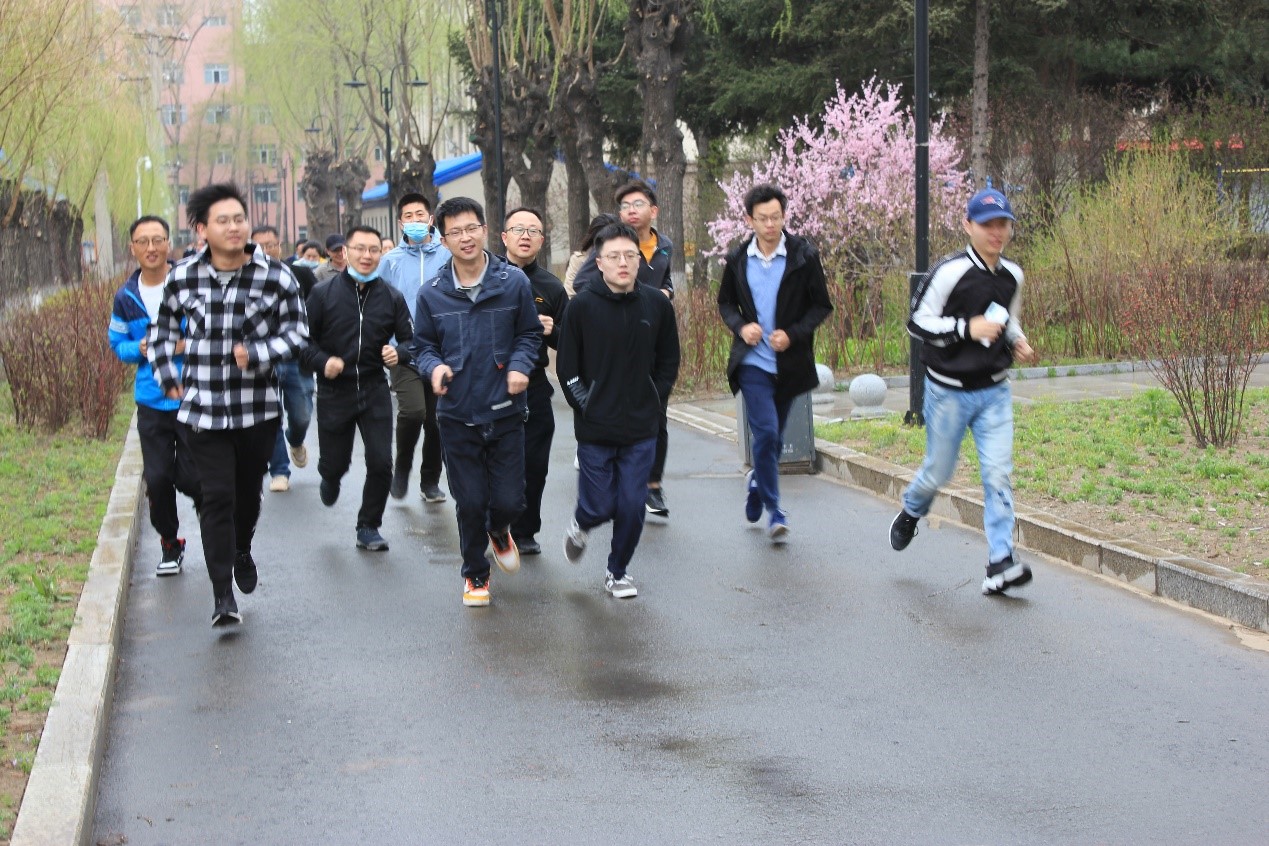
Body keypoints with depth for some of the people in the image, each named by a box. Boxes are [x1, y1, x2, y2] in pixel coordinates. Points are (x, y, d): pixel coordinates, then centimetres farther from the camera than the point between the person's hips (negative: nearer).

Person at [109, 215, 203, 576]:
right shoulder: (126, 298, 4)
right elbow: (117, 344, 14)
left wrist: (188, 345, -19)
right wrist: (139, 348, -8)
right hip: (151, 403, 3)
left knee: (192, 477, -1)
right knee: (157, 479, 5)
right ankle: (169, 543, 26)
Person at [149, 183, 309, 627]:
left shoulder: (276, 276, -6)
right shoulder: (183, 277, -1)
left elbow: (297, 331, -2)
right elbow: (164, 329, 15)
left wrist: (256, 354, -17)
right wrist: (168, 376, 8)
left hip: (258, 408, 1)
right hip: (203, 409, -1)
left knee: (249, 490, 17)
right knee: (217, 496, -8)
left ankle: (243, 551, 47)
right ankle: (222, 594, -5)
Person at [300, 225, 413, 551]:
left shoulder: (391, 297, 0)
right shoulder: (323, 293, -5)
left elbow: (410, 339, 6)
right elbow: (303, 339, -1)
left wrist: (399, 353, -16)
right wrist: (321, 361, -19)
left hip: (375, 392, 1)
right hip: (334, 392, -1)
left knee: (381, 463, -6)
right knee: (334, 463, 9)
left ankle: (368, 527, 13)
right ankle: (330, 478, 48)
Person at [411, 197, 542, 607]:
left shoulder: (513, 282, -3)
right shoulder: (432, 293, -2)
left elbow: (529, 334, 8)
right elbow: (422, 345, 9)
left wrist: (519, 365, -11)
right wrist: (434, 367, -13)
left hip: (506, 412, 0)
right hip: (457, 416, 0)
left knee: (509, 501, 2)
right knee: (470, 503, 5)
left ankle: (498, 530, 39)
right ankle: (475, 573, 28)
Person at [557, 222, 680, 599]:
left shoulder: (657, 305, 0)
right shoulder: (582, 305, -7)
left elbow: (668, 363, 11)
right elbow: (567, 367, -2)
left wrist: (653, 407, 4)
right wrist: (587, 407, -5)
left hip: (641, 430, 2)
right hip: (594, 429, -2)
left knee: (632, 507, 2)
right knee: (599, 506, 3)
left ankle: (618, 572, 23)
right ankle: (580, 525, 38)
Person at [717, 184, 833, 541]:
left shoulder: (804, 256, -5)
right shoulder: (738, 259, 1)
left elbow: (821, 306, 0)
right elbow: (725, 301, 14)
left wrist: (792, 334, -15)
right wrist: (740, 326, -7)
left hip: (790, 362, 1)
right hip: (752, 361, -1)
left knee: (773, 436, 12)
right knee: (766, 432, -12)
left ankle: (758, 482, 42)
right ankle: (774, 510, -2)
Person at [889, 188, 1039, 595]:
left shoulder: (1012, 276, 5)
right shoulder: (950, 272, -15)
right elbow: (918, 323, -13)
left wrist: (1017, 341, 2)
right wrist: (968, 328, -24)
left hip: (994, 391, 4)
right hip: (949, 391, -4)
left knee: (998, 473, -8)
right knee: (939, 470, 10)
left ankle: (1000, 564, -9)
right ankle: (910, 513, 44)